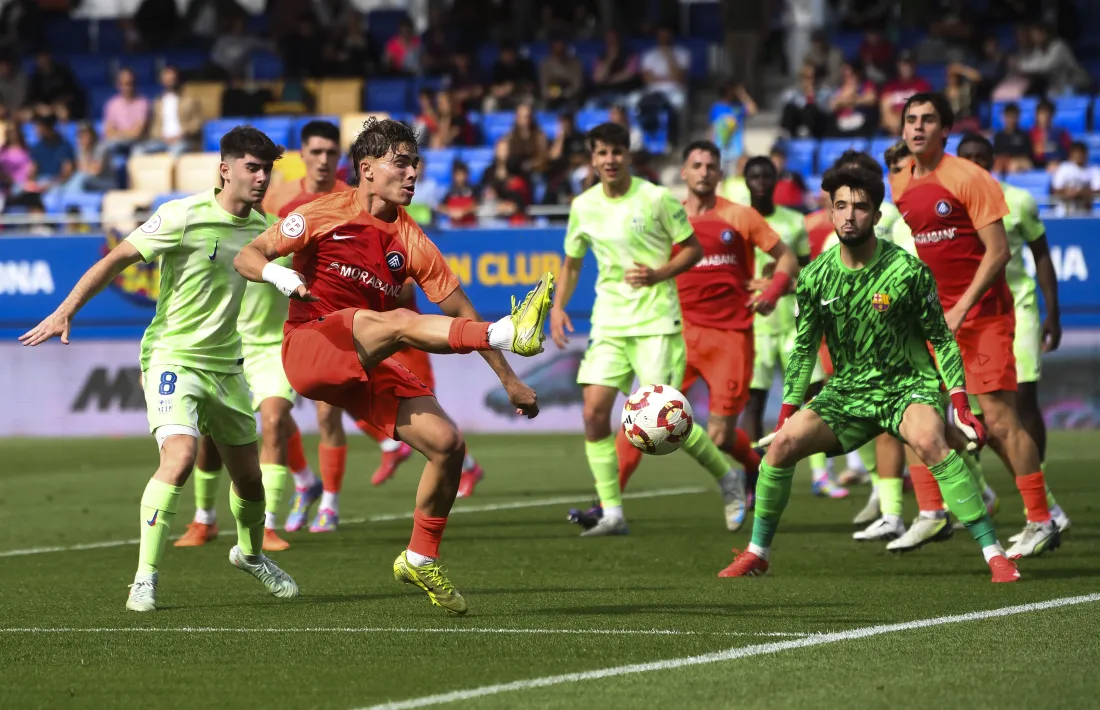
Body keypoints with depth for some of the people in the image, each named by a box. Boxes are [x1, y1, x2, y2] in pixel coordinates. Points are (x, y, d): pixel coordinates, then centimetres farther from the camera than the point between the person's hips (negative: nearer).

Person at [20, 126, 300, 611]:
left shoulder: (260, 226, 2)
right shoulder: (184, 217, -16)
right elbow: (117, 260, -11)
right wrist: (66, 311, -14)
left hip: (225, 365, 6)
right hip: (172, 355, -6)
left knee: (249, 476, 14)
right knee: (180, 456, -26)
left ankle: (250, 553, 45)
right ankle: (144, 578, -19)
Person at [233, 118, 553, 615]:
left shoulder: (411, 242, 9)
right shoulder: (328, 214, 0)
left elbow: (460, 312, 10)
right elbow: (247, 257, -1)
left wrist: (509, 380, 5)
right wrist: (282, 276, -24)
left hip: (365, 371, 6)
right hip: (309, 348, -5)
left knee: (447, 443, -9)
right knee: (395, 321, -34)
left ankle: (421, 559, 10)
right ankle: (508, 332, -56)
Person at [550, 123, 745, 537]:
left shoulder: (656, 198, -6)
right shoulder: (584, 206, 6)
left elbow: (693, 249, 1)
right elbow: (572, 262, 19)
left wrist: (658, 274, -15)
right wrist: (557, 307, 5)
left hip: (657, 322, -4)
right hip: (609, 323, 5)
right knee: (594, 411, -10)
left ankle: (728, 476, 15)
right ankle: (611, 513, -4)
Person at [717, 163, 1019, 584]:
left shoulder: (907, 271, -13)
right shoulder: (815, 276, -2)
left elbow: (941, 339, -5)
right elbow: (804, 348, 9)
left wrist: (960, 403, -13)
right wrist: (787, 414, 7)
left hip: (908, 384, -4)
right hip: (847, 391, 4)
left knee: (929, 441, -35)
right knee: (783, 443, -15)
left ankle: (994, 553, -32)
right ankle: (758, 552, 5)